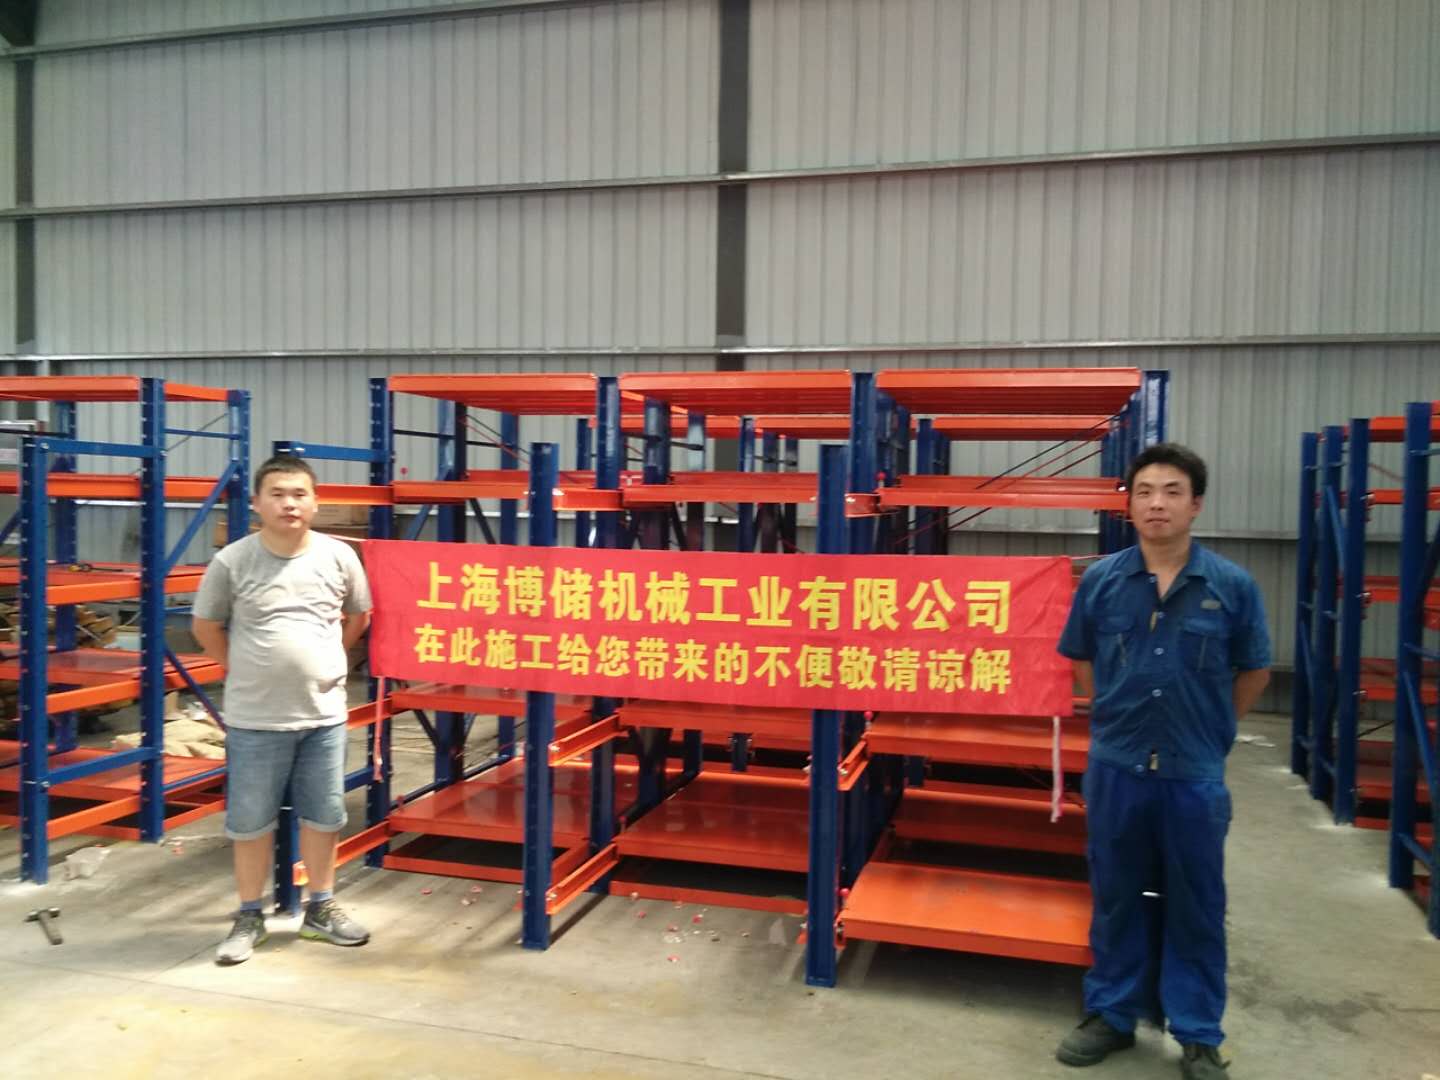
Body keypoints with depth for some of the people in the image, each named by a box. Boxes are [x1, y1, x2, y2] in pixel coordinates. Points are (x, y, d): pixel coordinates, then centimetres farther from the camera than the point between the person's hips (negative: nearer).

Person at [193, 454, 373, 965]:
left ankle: (321, 910, 30)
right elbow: (205, 627, 5)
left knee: (323, 815, 13)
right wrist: (247, 670, 4)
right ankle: (250, 917, 27)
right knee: (250, 821, 9)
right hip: (254, 719, -2)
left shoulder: (338, 557, -3)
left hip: (324, 714, 2)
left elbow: (358, 617, 14)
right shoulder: (231, 562, -9)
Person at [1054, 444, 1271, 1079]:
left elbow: (1254, 672, 7)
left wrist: (1207, 730, 11)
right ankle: (1112, 1014, 31)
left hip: (1196, 774, -1)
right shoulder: (1101, 580, -3)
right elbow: (1080, 660, 12)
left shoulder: (1231, 585, -6)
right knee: (1117, 898, 14)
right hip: (1116, 768, 1)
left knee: (1195, 907, 12)